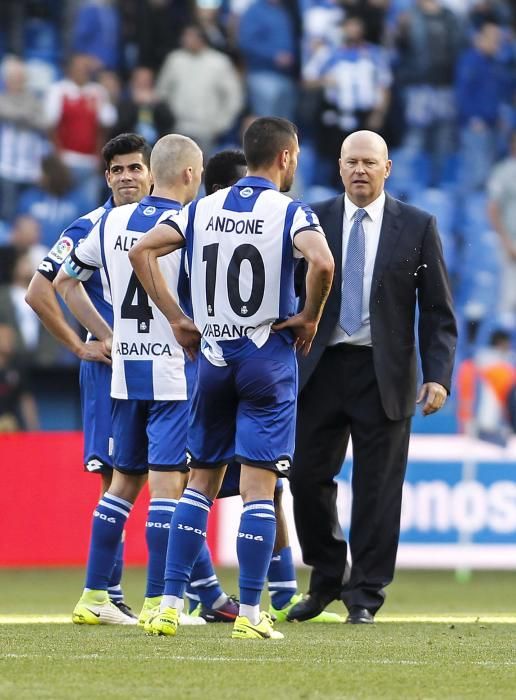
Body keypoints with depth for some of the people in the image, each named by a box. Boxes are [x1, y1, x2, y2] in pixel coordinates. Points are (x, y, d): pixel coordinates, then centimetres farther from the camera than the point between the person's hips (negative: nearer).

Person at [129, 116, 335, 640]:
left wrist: (177, 319, 6)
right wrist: (309, 317, -9)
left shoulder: (203, 209, 7)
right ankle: (250, 614, -4)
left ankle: (170, 603, 6)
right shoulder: (290, 213, -7)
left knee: (201, 482, 13)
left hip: (212, 356, 4)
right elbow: (321, 263, -26)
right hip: (268, 359, -4)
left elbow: (141, 251, 1)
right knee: (258, 487, -2)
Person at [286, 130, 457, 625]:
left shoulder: (417, 227, 2)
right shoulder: (312, 221, 5)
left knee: (377, 488, 0)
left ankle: (364, 596, 8)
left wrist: (438, 376, -8)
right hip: (321, 368, 2)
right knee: (307, 476, 1)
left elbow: (437, 311, 2)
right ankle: (327, 578, 22)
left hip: (384, 374, -2)